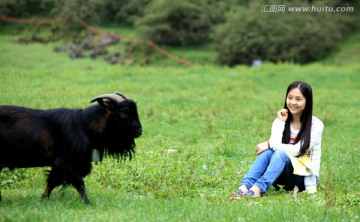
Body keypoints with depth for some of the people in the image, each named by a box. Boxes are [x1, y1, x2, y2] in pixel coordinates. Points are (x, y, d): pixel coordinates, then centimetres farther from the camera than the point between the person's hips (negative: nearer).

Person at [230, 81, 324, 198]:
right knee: (268, 152, -26)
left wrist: (269, 144, -15)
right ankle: (244, 188, -47)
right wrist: (281, 122, -13)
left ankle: (257, 189, -54)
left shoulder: (316, 125, -8)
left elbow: (298, 150, -18)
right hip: (284, 175, 4)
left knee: (281, 154, -32)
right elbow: (275, 144, -13)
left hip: (306, 177, -4)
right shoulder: (280, 121, 4)